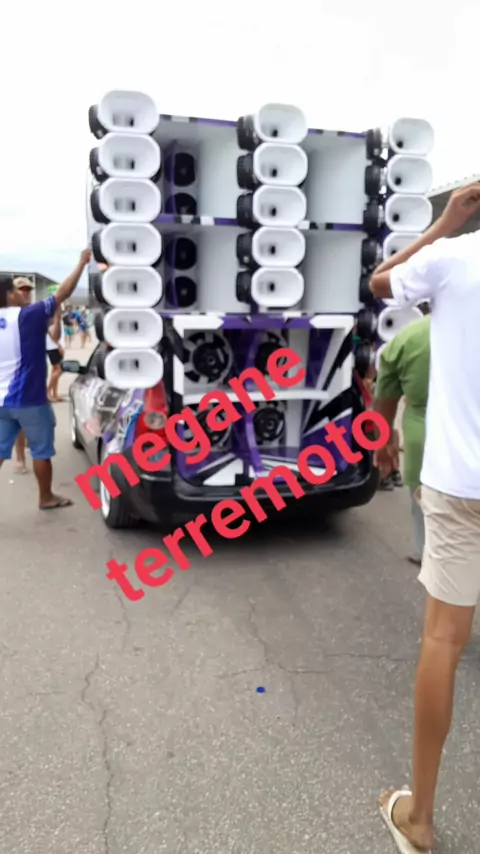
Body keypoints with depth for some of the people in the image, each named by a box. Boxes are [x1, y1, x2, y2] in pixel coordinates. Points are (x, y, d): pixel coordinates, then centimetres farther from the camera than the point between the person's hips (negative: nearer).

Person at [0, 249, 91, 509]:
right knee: (41, 450, 10)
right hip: (29, 399, -6)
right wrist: (82, 263, -4)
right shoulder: (27, 316, -14)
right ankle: (46, 498, 23)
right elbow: (63, 293, -12)